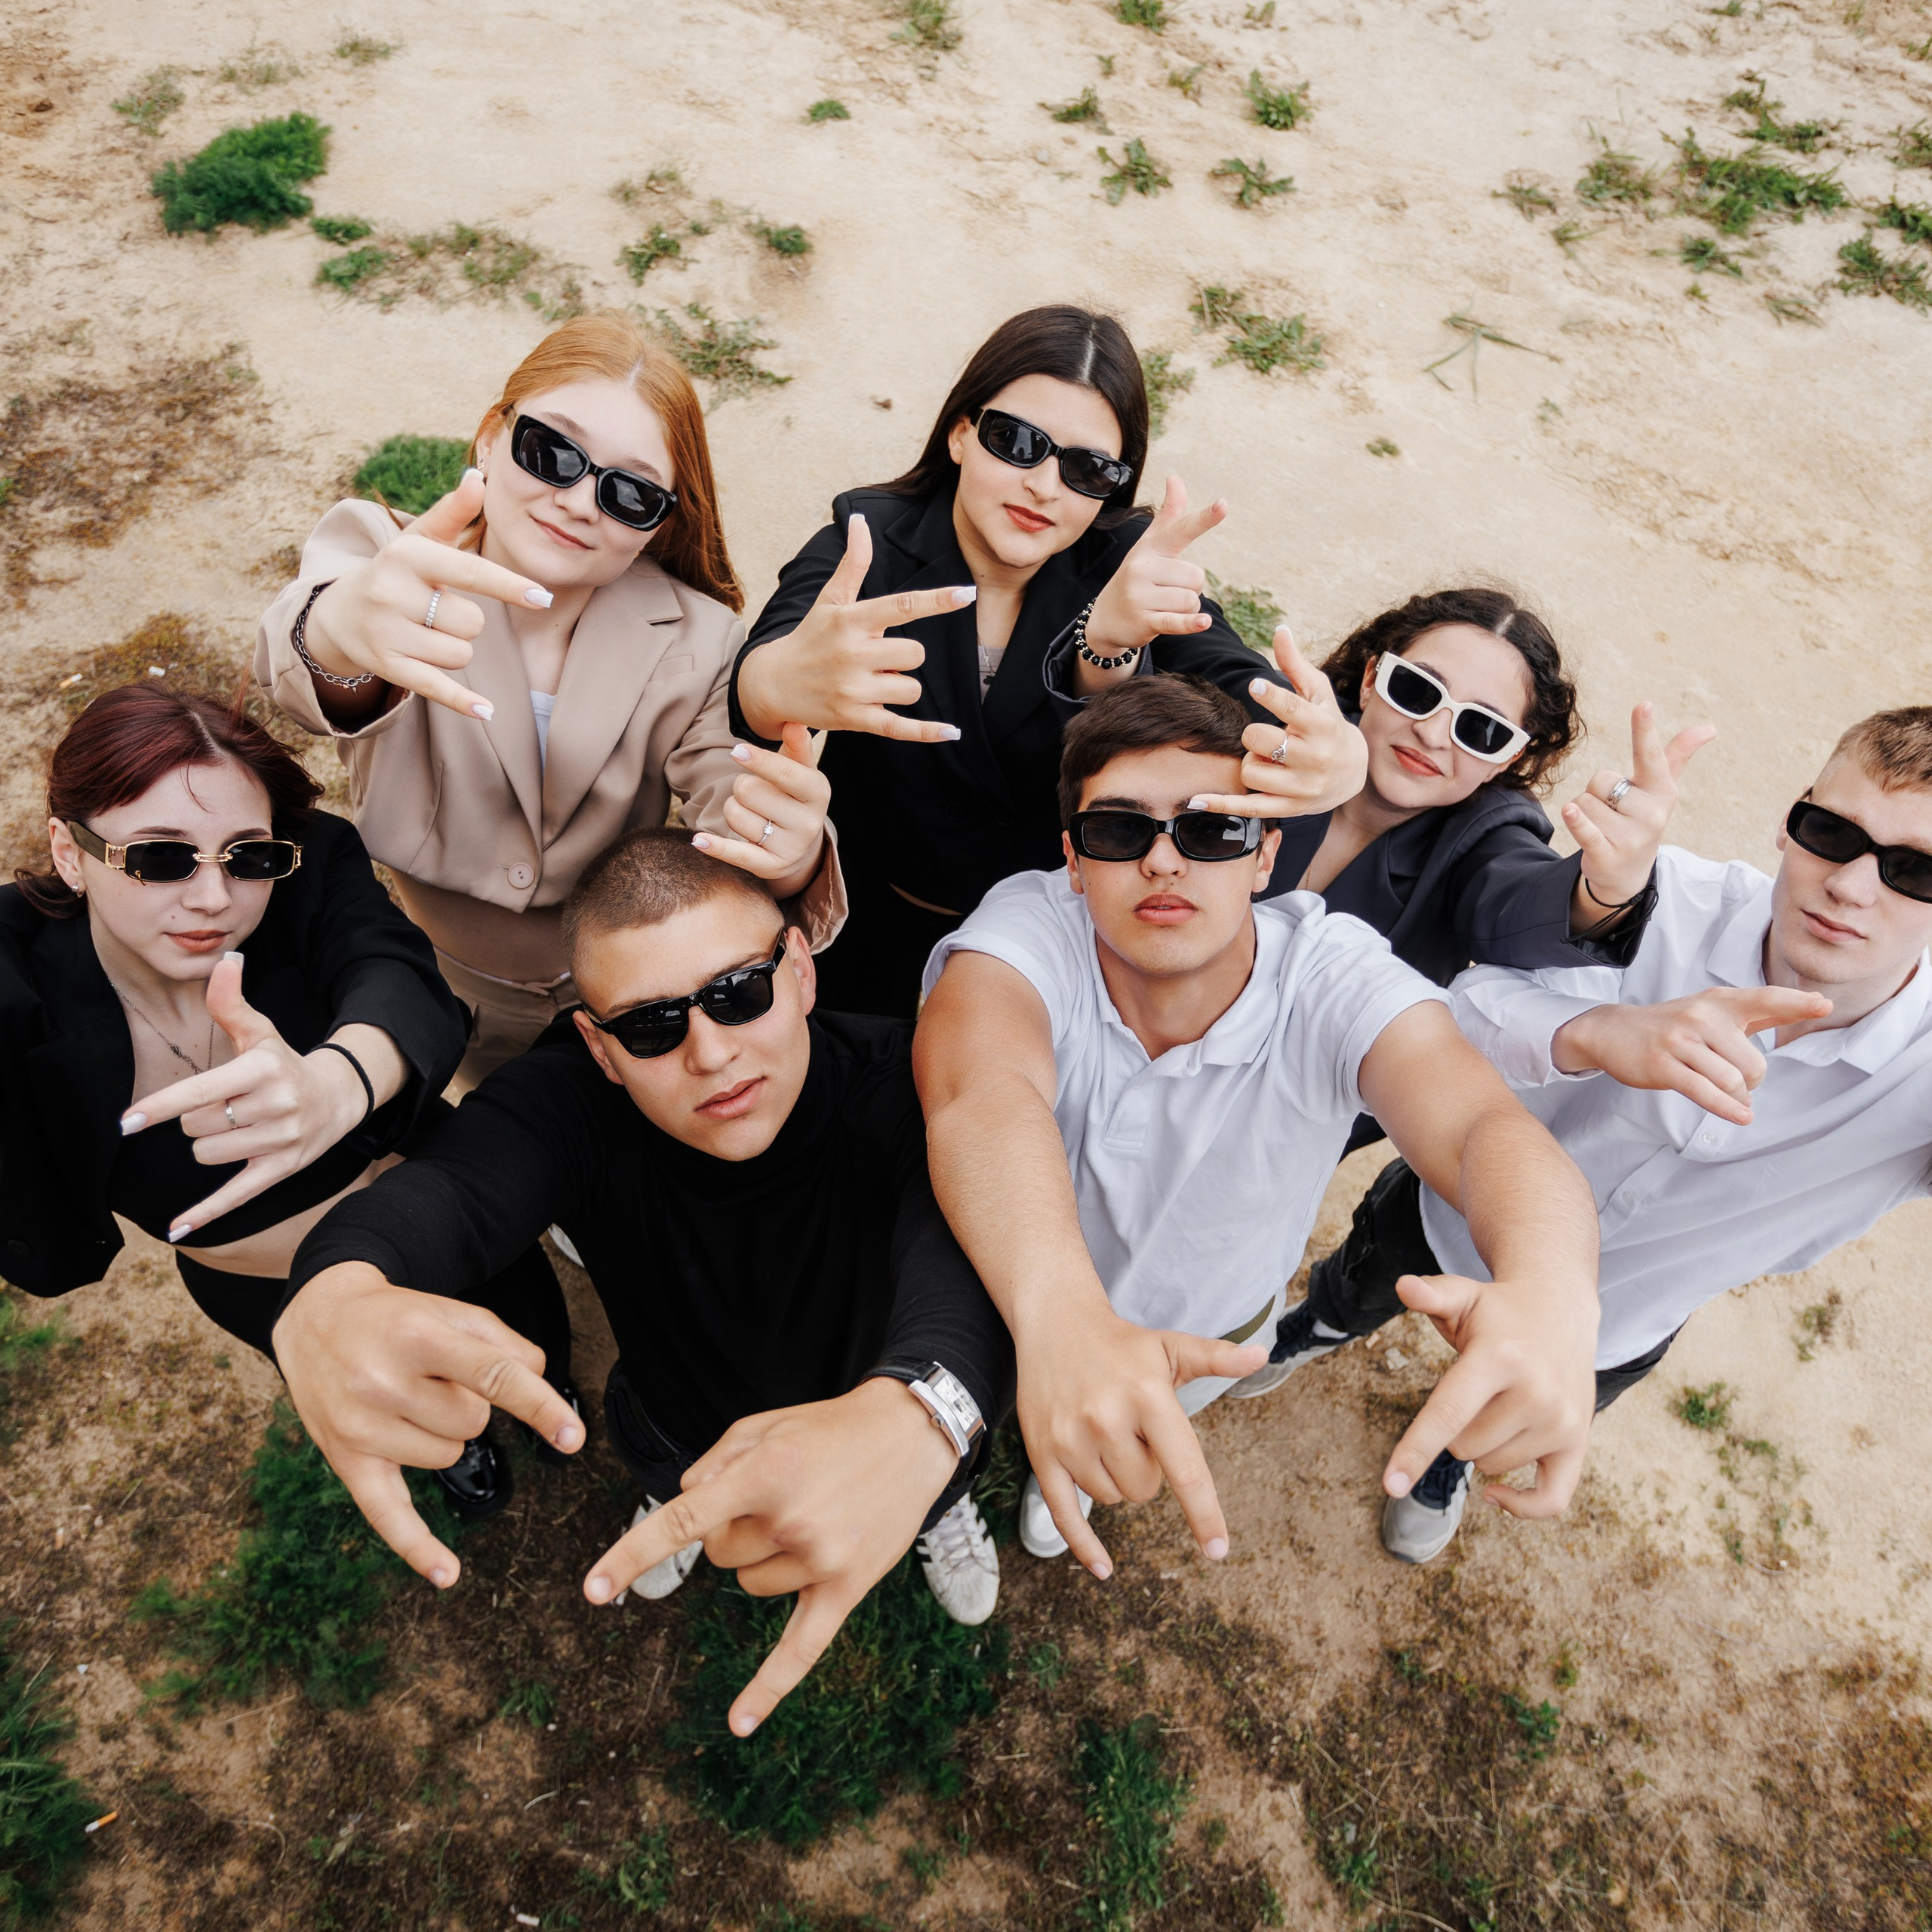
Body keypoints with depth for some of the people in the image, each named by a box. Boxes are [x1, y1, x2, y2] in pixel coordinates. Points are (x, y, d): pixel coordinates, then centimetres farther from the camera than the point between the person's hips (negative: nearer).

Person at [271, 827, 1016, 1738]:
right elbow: (442, 1195, -45)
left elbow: (966, 1243, -51)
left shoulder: (899, 1085, -34)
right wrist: (335, 1295, -69)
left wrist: (915, 1413, -74)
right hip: (685, 1431, 2)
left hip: (901, 1434, -1)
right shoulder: (568, 1097, -27)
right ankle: (671, 1489, 30)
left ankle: (944, 1501, 27)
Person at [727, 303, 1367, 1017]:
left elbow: (1231, 678, -25)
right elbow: (752, 688, -34)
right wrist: (787, 683, -60)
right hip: (876, 946, -2)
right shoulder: (864, 545, -13)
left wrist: (1335, 750, -51)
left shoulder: (1125, 562, -7)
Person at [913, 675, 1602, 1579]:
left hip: (1212, 1325, 2)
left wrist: (1550, 1291, -72)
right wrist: (1061, 1318, -76)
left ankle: (1066, 1461, 67)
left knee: (1121, 1456, 31)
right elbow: (977, 1089, -56)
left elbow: (1482, 1125, -48)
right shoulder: (1029, 925, -36)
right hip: (1023, 1299, -1)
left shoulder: (1331, 975, -32)